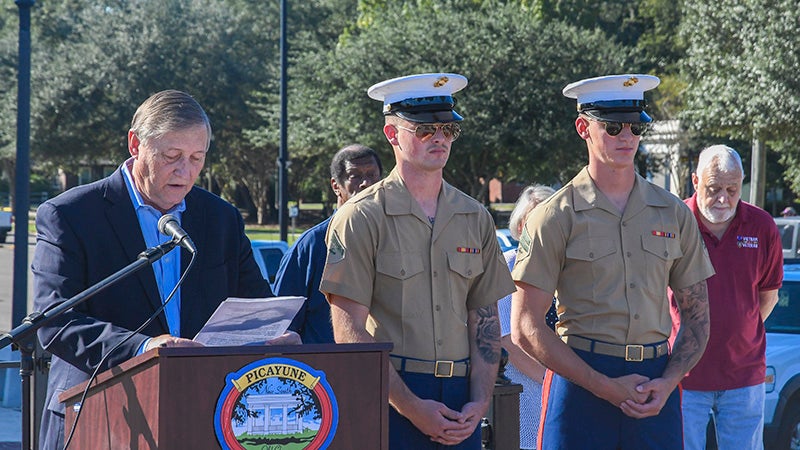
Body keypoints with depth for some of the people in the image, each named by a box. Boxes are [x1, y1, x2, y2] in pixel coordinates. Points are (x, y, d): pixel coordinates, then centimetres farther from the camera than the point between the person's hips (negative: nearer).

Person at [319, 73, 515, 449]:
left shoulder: (476, 219, 11)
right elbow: (349, 332, -9)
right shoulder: (361, 217, -4)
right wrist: (410, 405, -13)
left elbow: (485, 320, 11)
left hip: (460, 404, 4)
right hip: (388, 400, -4)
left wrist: (479, 402, -1)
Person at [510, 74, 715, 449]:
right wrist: (605, 387, -12)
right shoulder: (555, 217, -1)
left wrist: (667, 382, -4)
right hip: (581, 384, -3)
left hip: (657, 386, 3)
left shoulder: (674, 214, 10)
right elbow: (526, 329, -6)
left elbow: (697, 315, 13)